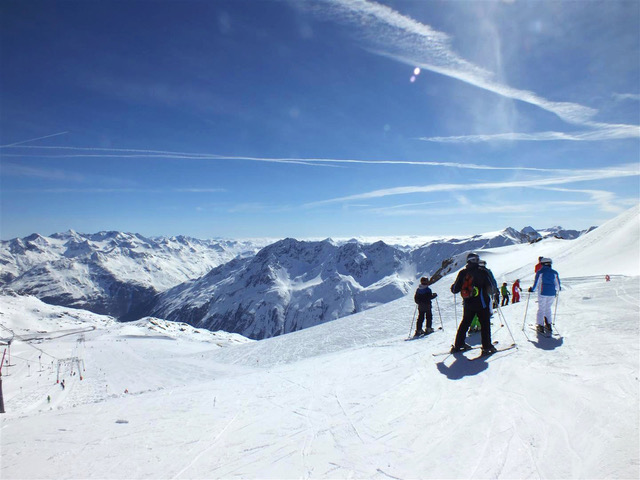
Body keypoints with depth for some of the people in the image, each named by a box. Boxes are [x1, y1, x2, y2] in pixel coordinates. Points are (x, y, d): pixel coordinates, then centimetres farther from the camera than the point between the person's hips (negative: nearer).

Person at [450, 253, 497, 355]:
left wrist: (453, 288, 23)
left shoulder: (462, 273, 0)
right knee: (485, 324, 6)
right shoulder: (483, 272, -8)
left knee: (465, 323, 16)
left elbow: (455, 289, 2)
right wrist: (491, 292, 13)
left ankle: (458, 345, 18)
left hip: (468, 304, 4)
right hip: (481, 303, -4)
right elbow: (490, 288, -8)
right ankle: (487, 347, 3)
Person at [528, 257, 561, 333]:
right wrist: (557, 290, 29)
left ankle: (540, 326, 2)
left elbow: (536, 283, -7)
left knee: (541, 309, 4)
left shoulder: (540, 272, -6)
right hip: (552, 294, 3)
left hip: (543, 293, -3)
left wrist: (532, 289, 9)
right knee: (548, 308, 17)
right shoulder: (554, 272, 4)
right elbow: (557, 284, 9)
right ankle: (548, 325, 16)